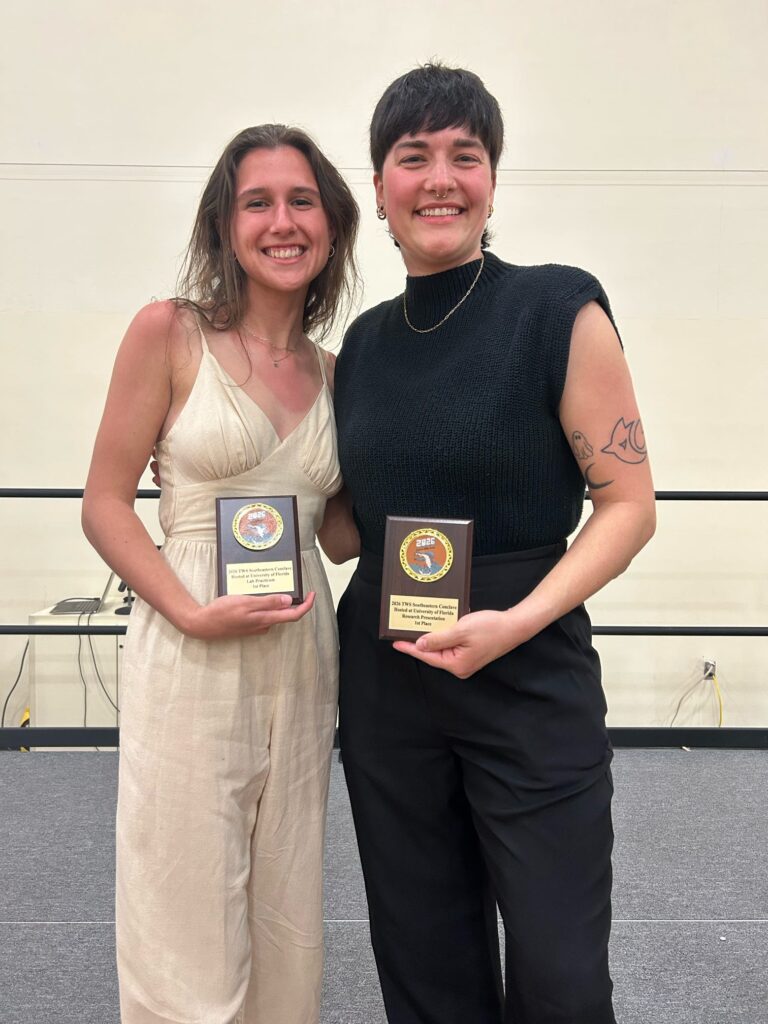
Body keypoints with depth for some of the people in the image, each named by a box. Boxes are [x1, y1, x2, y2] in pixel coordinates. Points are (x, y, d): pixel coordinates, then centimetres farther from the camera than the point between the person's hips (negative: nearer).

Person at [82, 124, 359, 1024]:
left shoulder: (334, 373, 10)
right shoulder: (169, 333, -4)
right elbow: (105, 504, -6)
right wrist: (194, 613, -17)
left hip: (300, 665, 5)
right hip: (190, 665, -5)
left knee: (285, 928, 16)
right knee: (189, 936, 4)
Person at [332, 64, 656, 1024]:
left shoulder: (559, 309, -8)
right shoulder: (364, 342, 8)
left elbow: (629, 503, -10)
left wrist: (516, 622, -20)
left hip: (530, 677, -4)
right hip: (385, 680, 5)